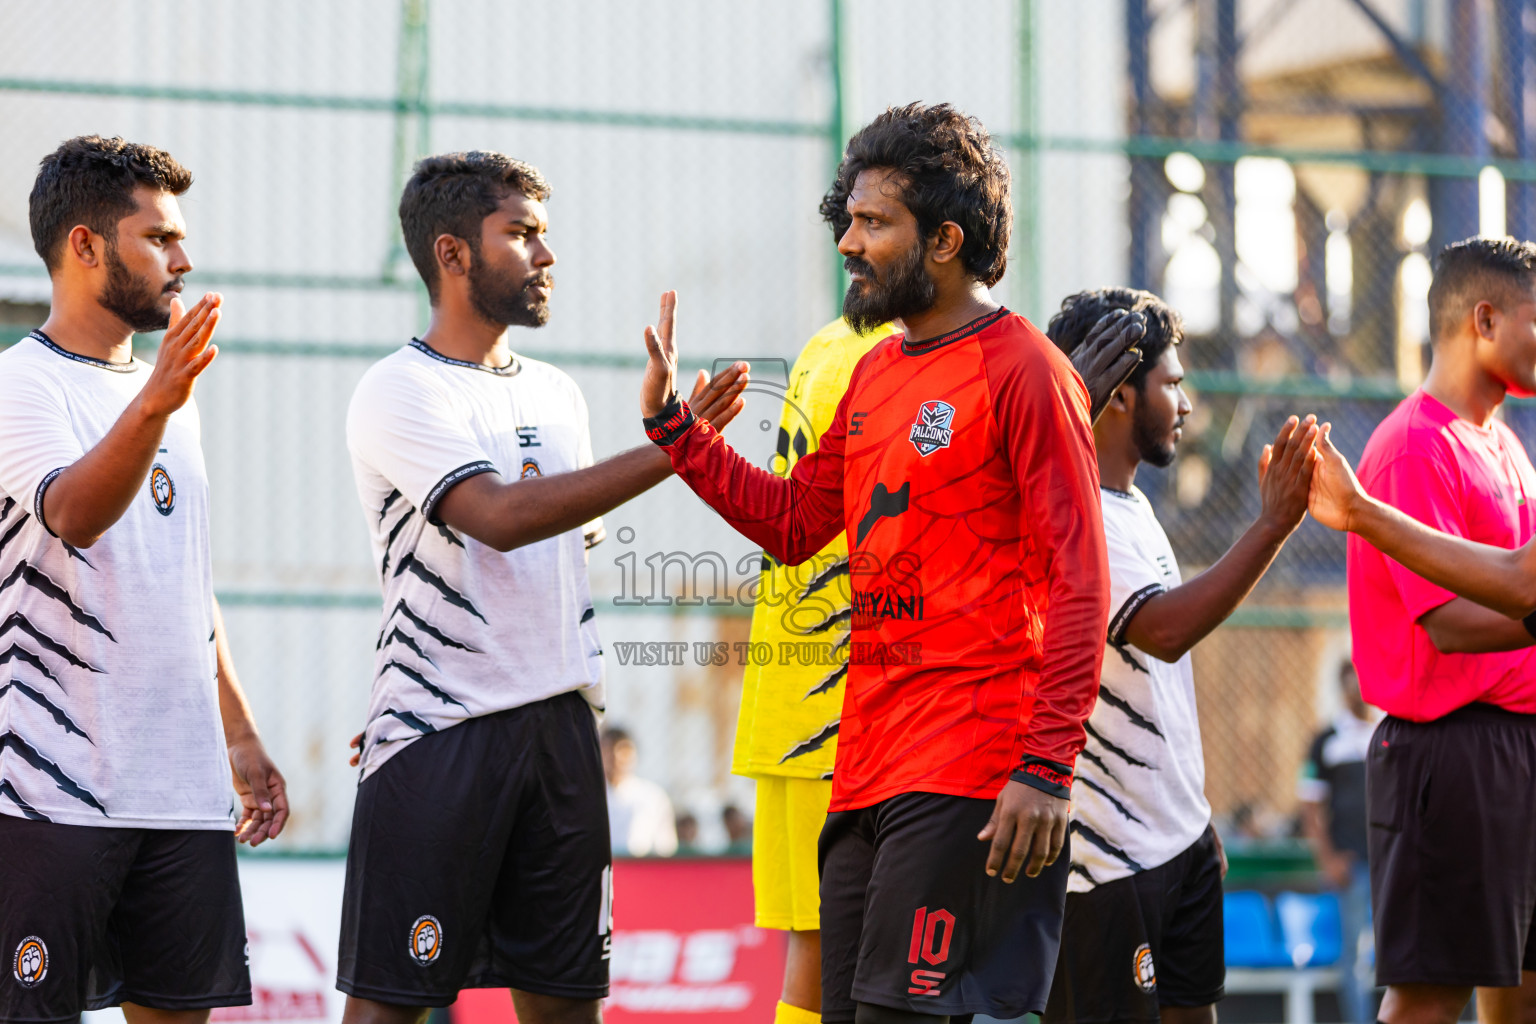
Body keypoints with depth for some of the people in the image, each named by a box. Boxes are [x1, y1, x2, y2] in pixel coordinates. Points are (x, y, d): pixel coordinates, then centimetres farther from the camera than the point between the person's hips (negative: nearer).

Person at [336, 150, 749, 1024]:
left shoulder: (557, 394, 17)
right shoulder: (400, 392, -7)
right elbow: (500, 516, -21)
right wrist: (669, 451, -22)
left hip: (560, 722, 7)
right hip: (438, 732, -7)